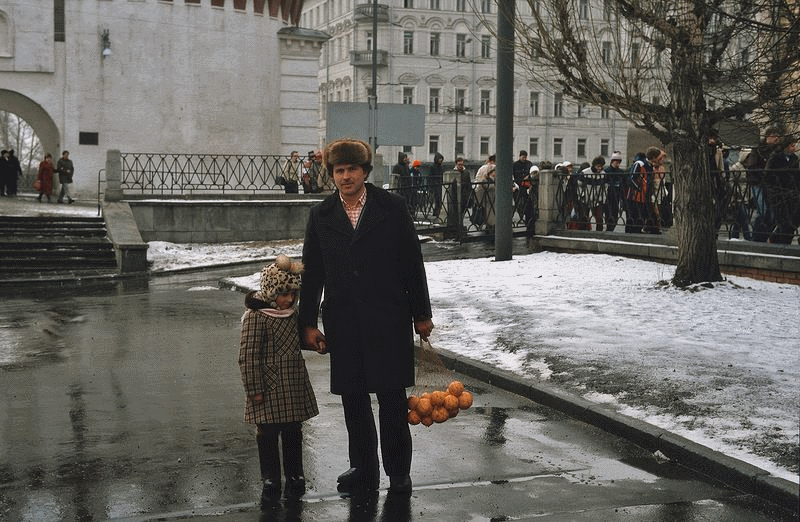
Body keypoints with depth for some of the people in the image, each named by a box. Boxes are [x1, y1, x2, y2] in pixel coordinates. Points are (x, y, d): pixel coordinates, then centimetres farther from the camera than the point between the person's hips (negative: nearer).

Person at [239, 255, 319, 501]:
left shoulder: (293, 313, 8)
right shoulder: (256, 316, -16)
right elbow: (248, 356, -15)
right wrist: (254, 389, -16)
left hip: (294, 388, 6)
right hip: (269, 388, -6)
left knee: (293, 433, 13)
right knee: (268, 434, 3)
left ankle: (294, 475, 25)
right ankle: (270, 479, 15)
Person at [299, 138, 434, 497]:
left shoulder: (392, 208, -2)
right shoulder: (321, 216, 6)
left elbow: (413, 263, 1)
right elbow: (312, 273, 9)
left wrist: (421, 313, 1)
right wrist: (308, 323, 5)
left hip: (389, 319, -2)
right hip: (343, 323, 3)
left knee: (392, 398, 2)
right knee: (353, 399, 10)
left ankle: (398, 471, 17)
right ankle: (363, 469, 25)